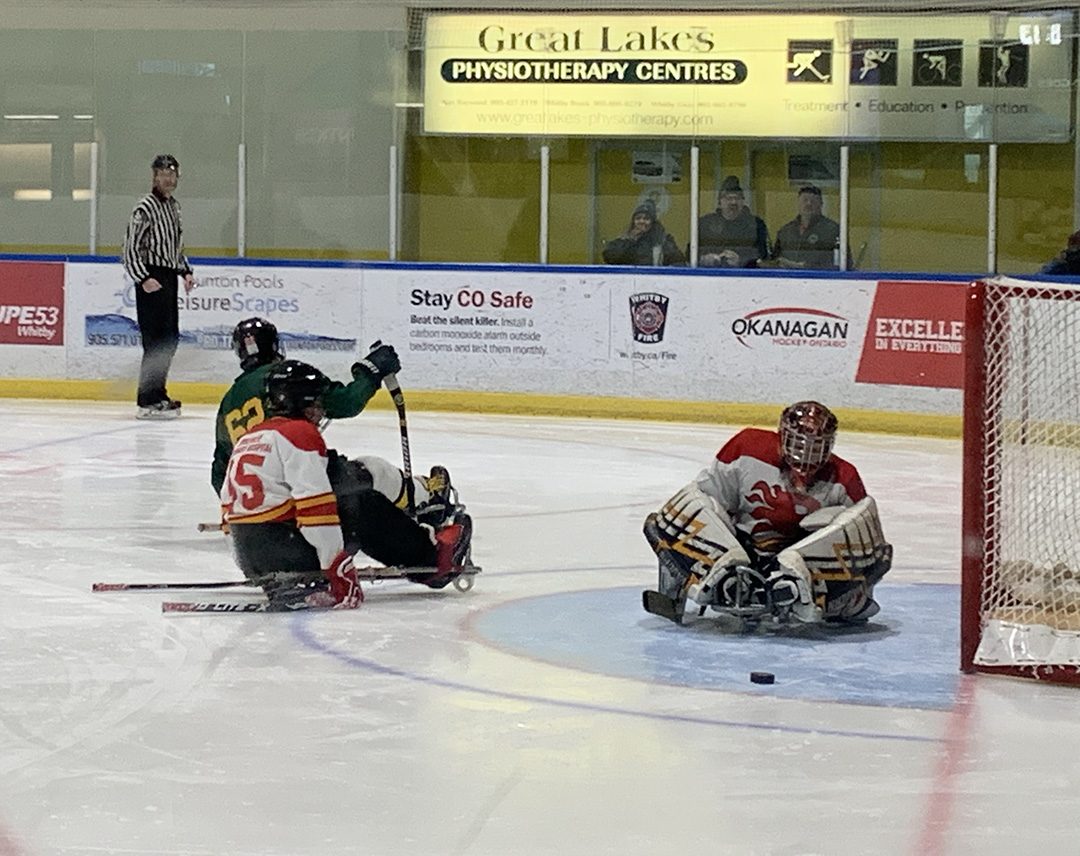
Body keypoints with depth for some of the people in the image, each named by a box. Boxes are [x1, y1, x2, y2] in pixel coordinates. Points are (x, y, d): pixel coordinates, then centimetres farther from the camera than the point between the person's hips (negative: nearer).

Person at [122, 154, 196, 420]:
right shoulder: (145, 208, -11)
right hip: (152, 280, -9)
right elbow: (131, 247, -15)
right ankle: (148, 401, -11)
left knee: (171, 338, 13)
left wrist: (185, 271, 17)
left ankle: (157, 393, 23)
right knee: (157, 340, -12)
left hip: (170, 278, 9)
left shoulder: (173, 205, 17)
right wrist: (143, 278, -22)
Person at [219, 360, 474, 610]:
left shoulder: (248, 438, 19)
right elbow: (316, 506, -18)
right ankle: (432, 556, 13)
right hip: (284, 547, -9)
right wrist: (337, 565, -17)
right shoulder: (300, 434, -9)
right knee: (370, 508, 3)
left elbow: (230, 505, 24)